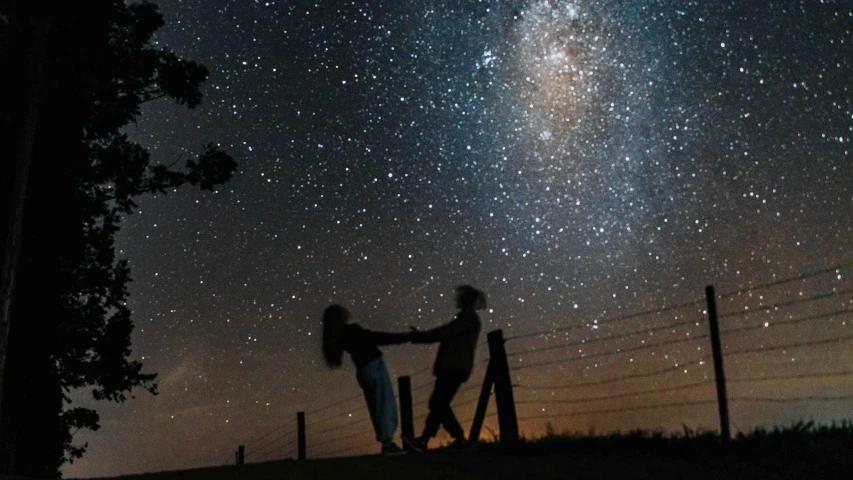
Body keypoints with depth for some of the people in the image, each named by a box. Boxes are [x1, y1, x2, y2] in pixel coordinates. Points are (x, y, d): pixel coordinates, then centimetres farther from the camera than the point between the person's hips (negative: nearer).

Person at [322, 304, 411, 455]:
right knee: (386, 404, -5)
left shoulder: (339, 336, 9)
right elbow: (376, 338, -15)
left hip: (362, 371, 8)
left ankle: (386, 443, 11)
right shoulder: (351, 331, -16)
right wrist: (403, 337, -11)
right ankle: (388, 442, -8)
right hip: (374, 366, -8)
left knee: (376, 407, 10)